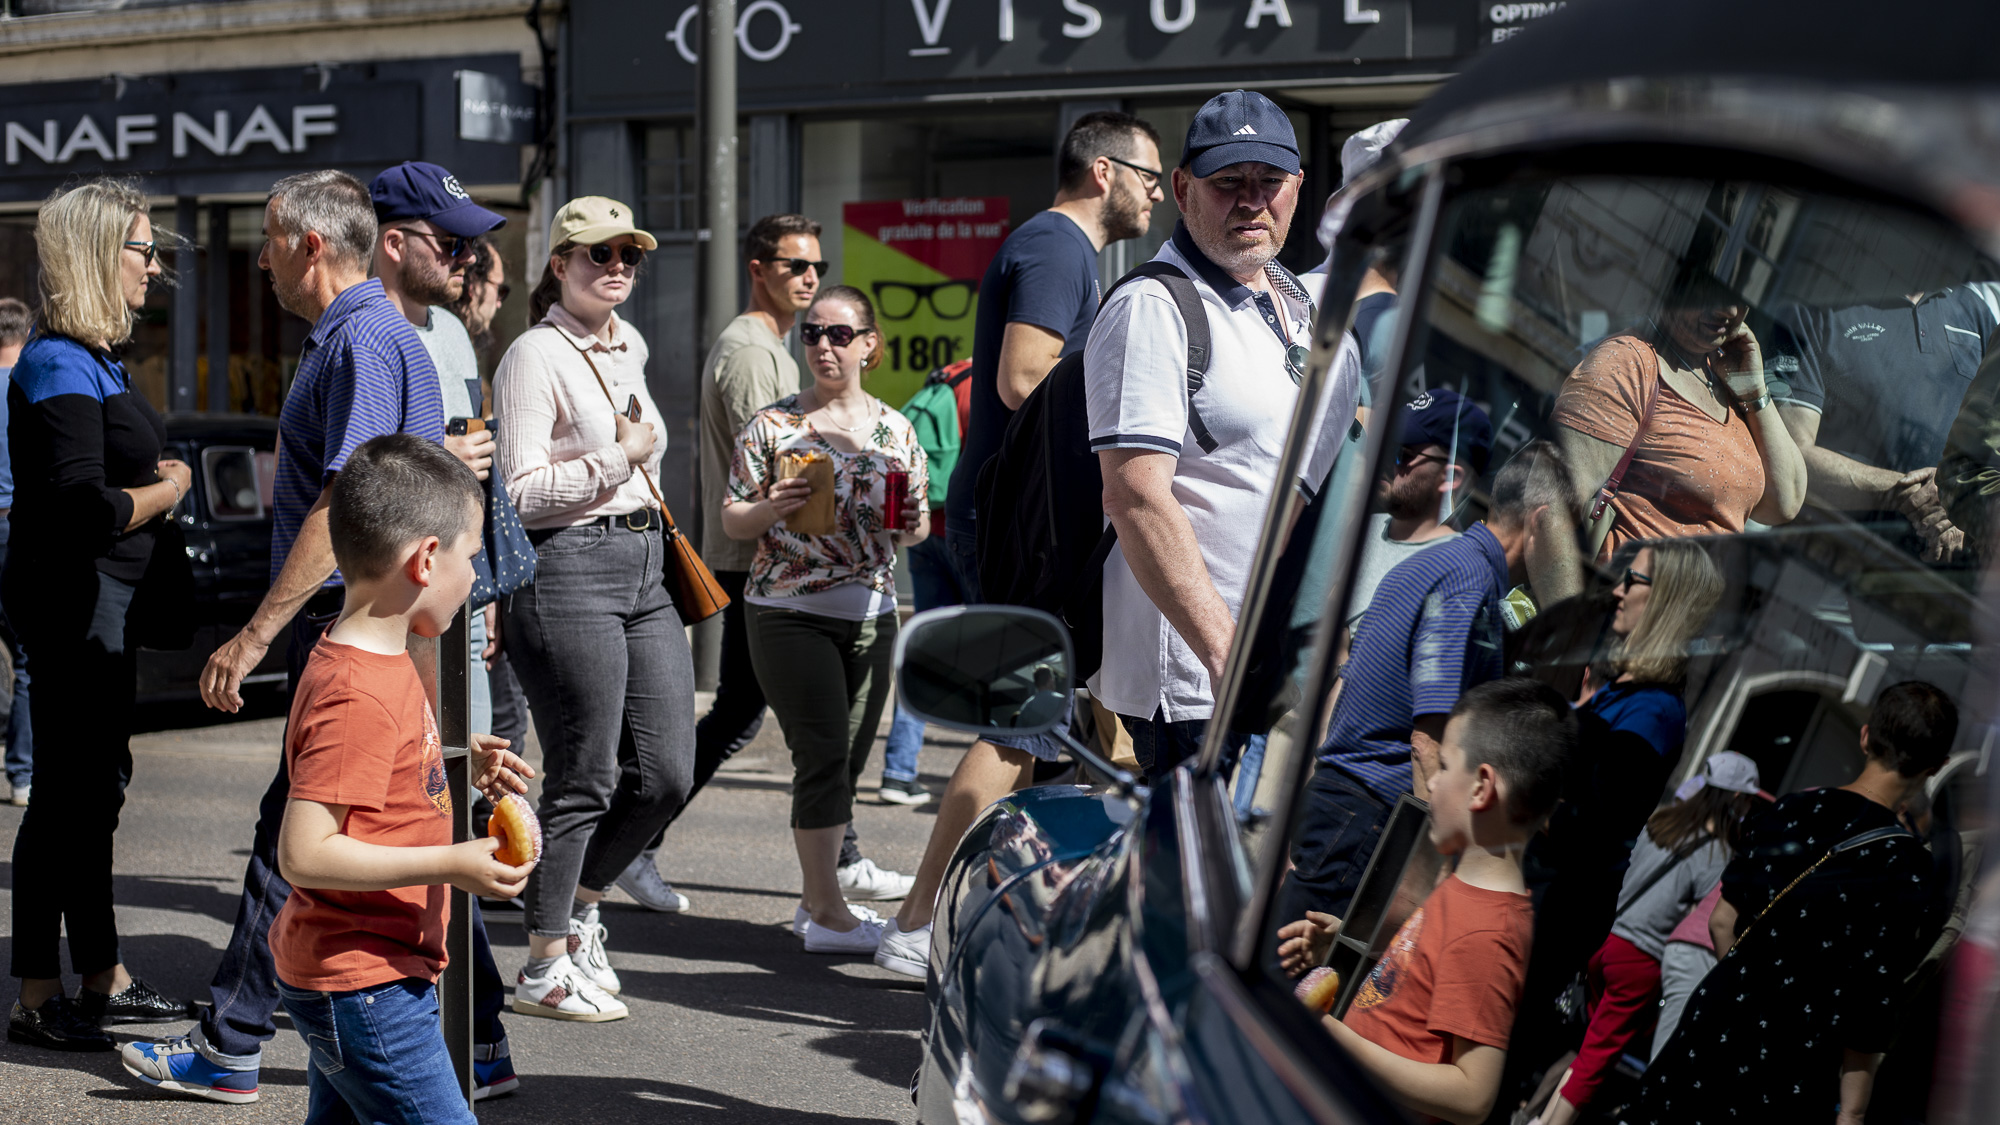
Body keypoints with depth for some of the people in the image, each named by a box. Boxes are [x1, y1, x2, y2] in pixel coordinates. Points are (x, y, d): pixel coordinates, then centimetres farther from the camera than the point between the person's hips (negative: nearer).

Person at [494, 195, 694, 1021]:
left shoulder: (629, 345, 16)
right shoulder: (535, 357, -9)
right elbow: (520, 490, -16)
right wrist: (620, 457, -13)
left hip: (644, 566, 8)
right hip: (566, 570, -8)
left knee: (667, 775, 6)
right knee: (583, 781, -4)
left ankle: (579, 904, 28)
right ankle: (544, 969, 8)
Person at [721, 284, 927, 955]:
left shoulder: (896, 429, 9)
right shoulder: (772, 425, -1)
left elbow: (918, 529, 14)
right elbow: (732, 521, 2)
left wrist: (909, 516, -8)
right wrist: (772, 508, -18)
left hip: (871, 616, 4)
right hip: (790, 614, -4)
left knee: (847, 761, 9)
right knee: (823, 755, -10)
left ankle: (816, 898, 22)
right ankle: (827, 912, -3)